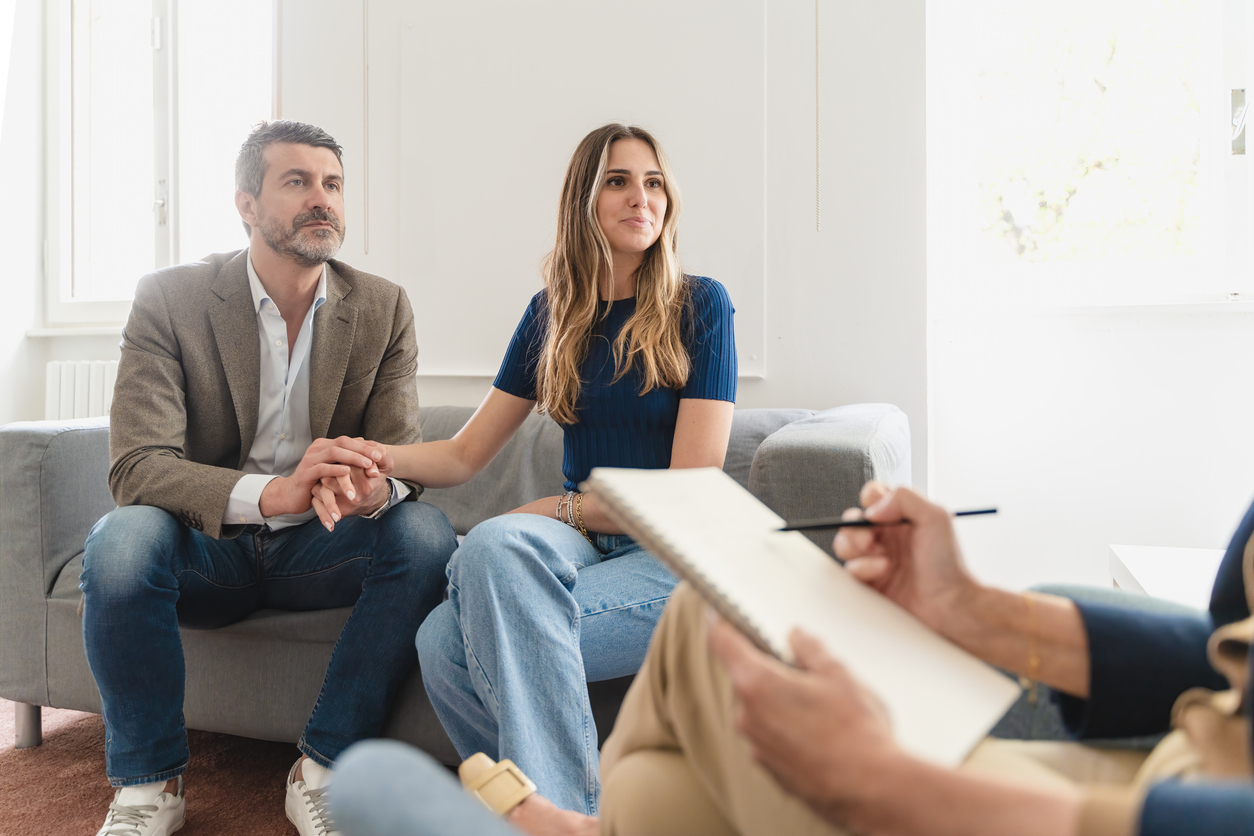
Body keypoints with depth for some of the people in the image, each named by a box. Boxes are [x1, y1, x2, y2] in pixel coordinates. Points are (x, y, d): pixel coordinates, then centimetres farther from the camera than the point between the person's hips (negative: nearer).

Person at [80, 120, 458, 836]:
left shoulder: (384, 308, -2)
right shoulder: (169, 300, -9)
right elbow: (135, 464, -19)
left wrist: (374, 486, -34)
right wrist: (271, 493, -39)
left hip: (318, 549, 1)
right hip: (206, 546, -1)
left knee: (426, 534, -27)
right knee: (120, 540, -32)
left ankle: (323, 771, -13)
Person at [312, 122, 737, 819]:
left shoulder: (698, 306, -2)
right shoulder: (554, 314, 12)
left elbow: (694, 489, -7)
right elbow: (464, 455, 12)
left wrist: (560, 509, -7)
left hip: (671, 558, -4)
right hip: (576, 544, 5)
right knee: (443, 638, -28)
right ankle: (569, 804, -11)